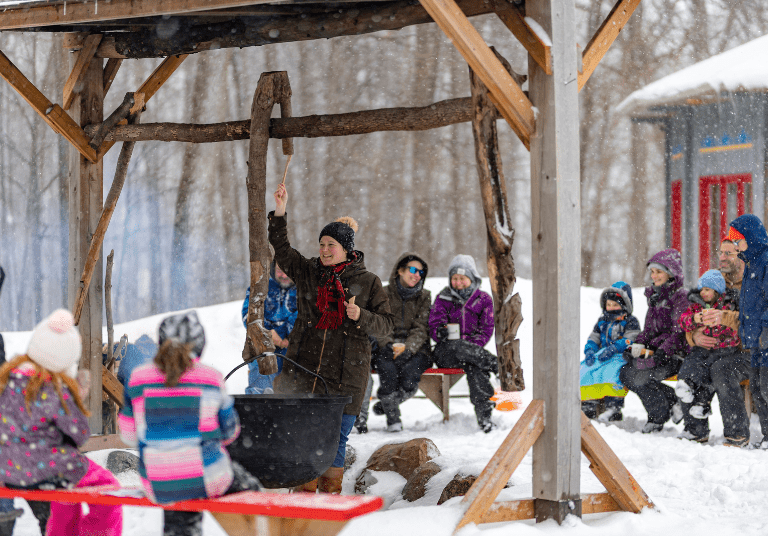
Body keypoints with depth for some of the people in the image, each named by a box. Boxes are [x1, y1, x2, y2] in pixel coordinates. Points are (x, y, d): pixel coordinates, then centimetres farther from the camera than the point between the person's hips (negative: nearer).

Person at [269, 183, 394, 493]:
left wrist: (361, 316, -17)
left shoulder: (368, 282, 3)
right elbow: (280, 248, 10)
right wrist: (280, 212, 1)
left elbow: (386, 325, 2)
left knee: (336, 437, 2)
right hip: (304, 365, 2)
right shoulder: (307, 271, 11)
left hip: (345, 373, -2)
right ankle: (304, 490, 9)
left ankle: (330, 495, 14)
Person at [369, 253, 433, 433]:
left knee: (410, 370, -31)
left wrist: (407, 347, -19)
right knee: (388, 369, -34)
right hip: (386, 346, -1)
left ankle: (385, 404, -5)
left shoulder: (424, 297, 10)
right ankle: (393, 418, -20)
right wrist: (390, 345, -20)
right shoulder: (385, 294, 7)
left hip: (415, 348, 1)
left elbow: (421, 329, 0)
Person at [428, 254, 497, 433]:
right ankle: (498, 366, -47)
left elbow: (486, 331, 3)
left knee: (474, 366, -37)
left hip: (471, 349, 0)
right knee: (457, 346, -39)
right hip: (444, 352, 0)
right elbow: (434, 324, 1)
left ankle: (483, 411, -43)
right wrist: (440, 332, -24)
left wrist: (471, 345, -15)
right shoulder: (443, 298, 11)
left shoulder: (483, 300, 11)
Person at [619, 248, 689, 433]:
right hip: (656, 350, 8)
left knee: (639, 377, -24)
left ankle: (659, 417, -6)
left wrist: (662, 352, -26)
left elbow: (679, 332, -16)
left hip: (675, 355, -8)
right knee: (625, 374, -10)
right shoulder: (654, 295, 16)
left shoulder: (680, 297, -10)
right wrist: (639, 344, 0)